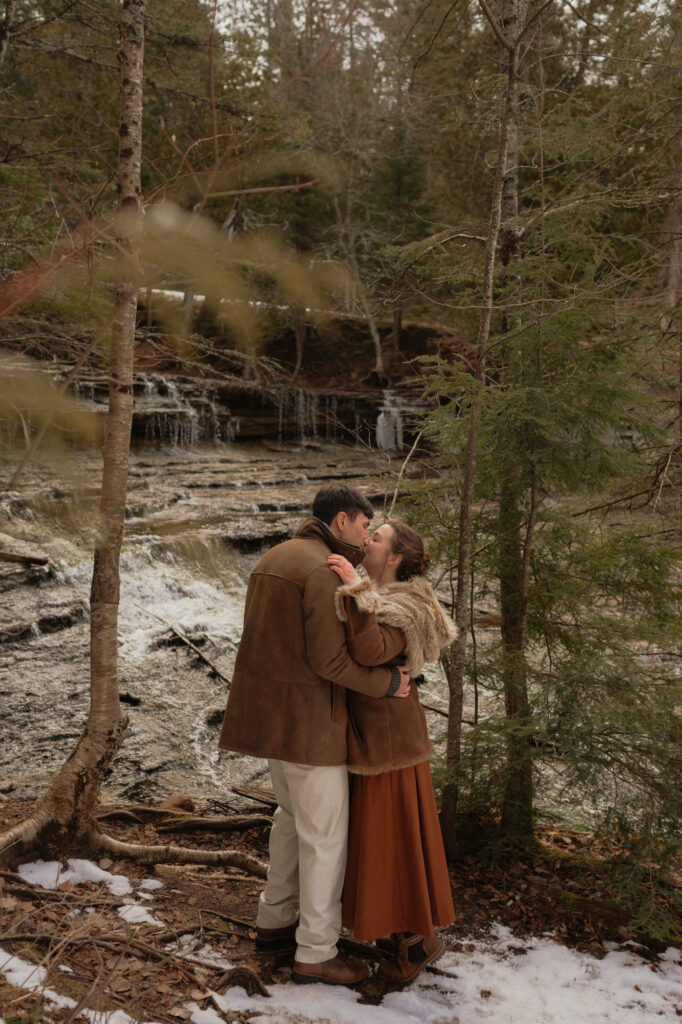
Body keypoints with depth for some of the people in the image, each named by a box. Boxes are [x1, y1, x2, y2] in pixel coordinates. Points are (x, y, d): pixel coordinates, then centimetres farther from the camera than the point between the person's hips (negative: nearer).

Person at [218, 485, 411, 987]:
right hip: (307, 720, -9)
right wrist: (386, 684, -10)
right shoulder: (325, 570, -20)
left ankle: (275, 919, 36)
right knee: (325, 832, 3)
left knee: (294, 813, 25)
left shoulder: (275, 557, 11)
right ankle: (316, 953, 15)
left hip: (270, 712, 10)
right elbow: (329, 659, -24)